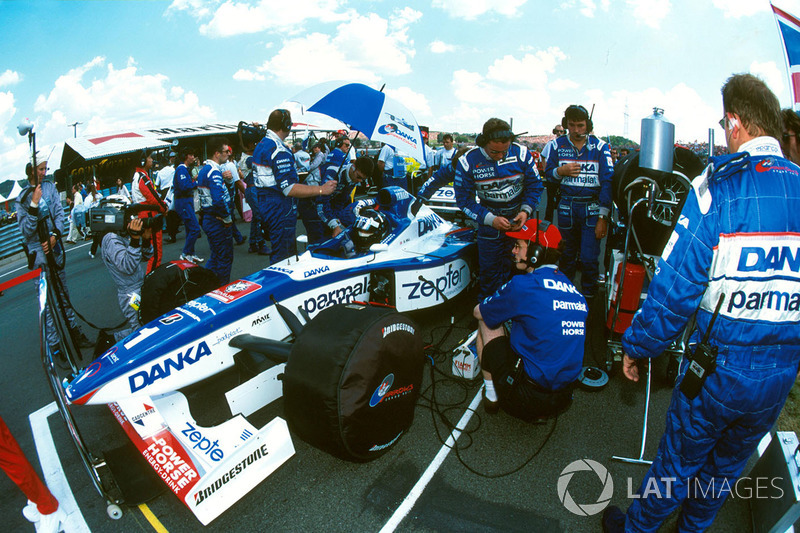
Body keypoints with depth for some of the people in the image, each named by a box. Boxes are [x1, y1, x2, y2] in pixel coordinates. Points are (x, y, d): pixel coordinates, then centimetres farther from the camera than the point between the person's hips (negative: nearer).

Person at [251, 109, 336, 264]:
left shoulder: (261, 145, 15)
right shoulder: (279, 150, -19)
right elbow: (289, 189, -26)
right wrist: (321, 189, -25)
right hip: (280, 209, -11)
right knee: (283, 257, -3)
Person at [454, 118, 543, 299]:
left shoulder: (521, 154, -11)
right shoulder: (468, 161, -14)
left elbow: (534, 186, 3)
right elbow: (464, 200, -9)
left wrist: (526, 211, -13)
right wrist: (491, 219, -19)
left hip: (519, 222, 1)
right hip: (489, 226, -1)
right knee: (489, 272, 7)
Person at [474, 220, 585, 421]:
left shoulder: (522, 285, -14)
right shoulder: (575, 292, 4)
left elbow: (478, 312, 1)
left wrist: (503, 310, 22)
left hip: (527, 396, -6)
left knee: (486, 323, 8)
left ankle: (491, 395, 17)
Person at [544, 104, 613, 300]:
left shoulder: (600, 146, -2)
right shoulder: (557, 145, 5)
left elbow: (608, 181, -5)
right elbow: (547, 173, 11)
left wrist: (603, 217, -11)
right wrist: (560, 171, -14)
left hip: (592, 208, -2)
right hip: (567, 207, 2)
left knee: (589, 259, -5)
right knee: (566, 255, 13)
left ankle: (588, 300, 12)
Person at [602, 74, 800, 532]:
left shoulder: (717, 186, -17)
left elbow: (676, 288, -19)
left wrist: (637, 346, -8)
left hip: (718, 369, -5)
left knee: (678, 460, 15)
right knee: (729, 464, 25)